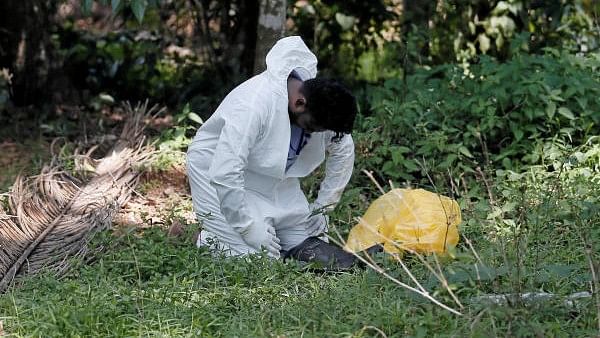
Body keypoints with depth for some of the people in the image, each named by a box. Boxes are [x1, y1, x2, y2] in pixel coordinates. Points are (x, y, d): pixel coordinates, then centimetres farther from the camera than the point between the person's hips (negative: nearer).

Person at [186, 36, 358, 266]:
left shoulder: (321, 106, -14)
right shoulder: (253, 106, -36)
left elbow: (343, 150, 6)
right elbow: (224, 173, -38)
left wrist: (324, 204, 2)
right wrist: (248, 228, -31)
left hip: (273, 174, 7)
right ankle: (208, 240, 7)